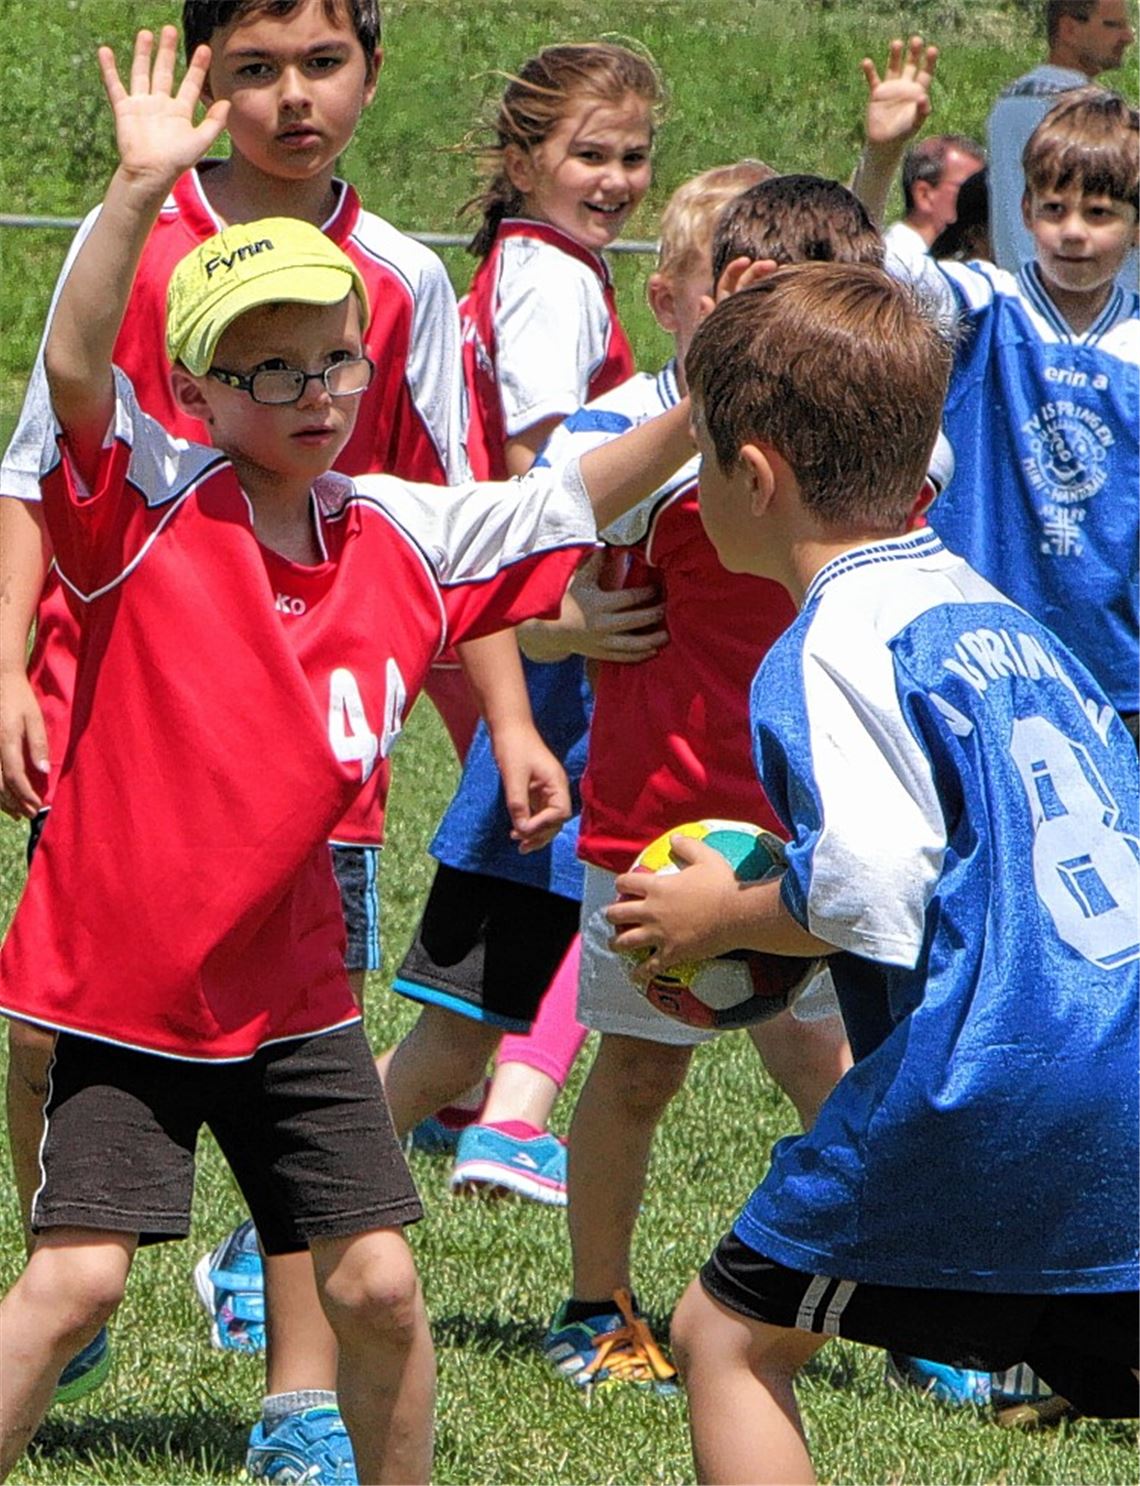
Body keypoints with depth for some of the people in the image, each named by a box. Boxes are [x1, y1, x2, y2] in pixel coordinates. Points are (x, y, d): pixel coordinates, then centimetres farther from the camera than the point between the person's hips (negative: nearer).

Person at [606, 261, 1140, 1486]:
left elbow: (870, 895, -19)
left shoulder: (830, 648, -8)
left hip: (992, 1086, -8)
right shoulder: (997, 613, 18)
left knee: (730, 1335, 7)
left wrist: (725, 916, 1)